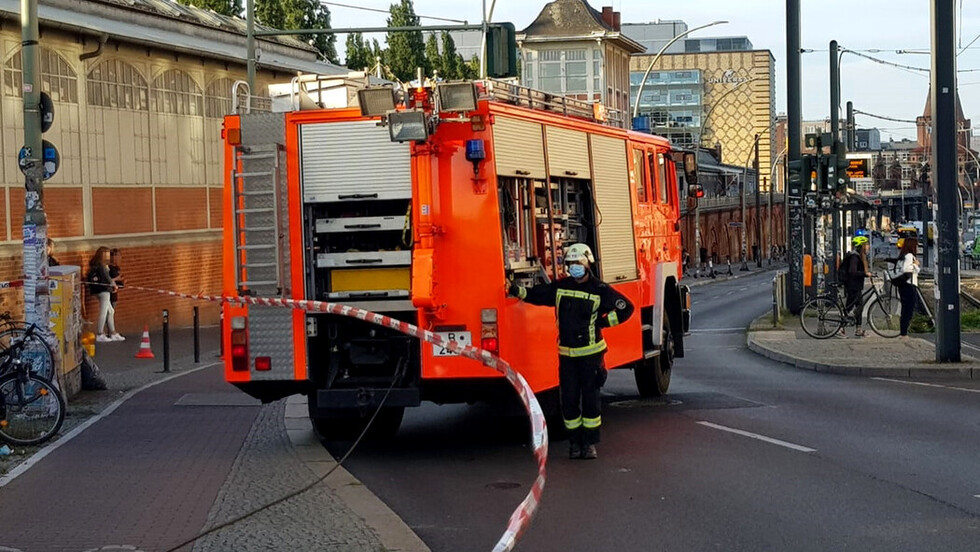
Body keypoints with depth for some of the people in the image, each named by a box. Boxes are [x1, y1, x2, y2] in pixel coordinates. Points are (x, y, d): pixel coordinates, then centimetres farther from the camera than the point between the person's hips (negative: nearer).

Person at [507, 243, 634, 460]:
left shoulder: (600, 290, -4)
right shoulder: (560, 287, 6)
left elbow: (626, 308, -3)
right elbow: (537, 294, 11)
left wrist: (603, 322, -8)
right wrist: (517, 291, -2)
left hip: (590, 353, -3)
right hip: (566, 353, 3)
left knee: (590, 398, 0)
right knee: (569, 399, 3)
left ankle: (590, 442, 8)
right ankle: (574, 442, 13)